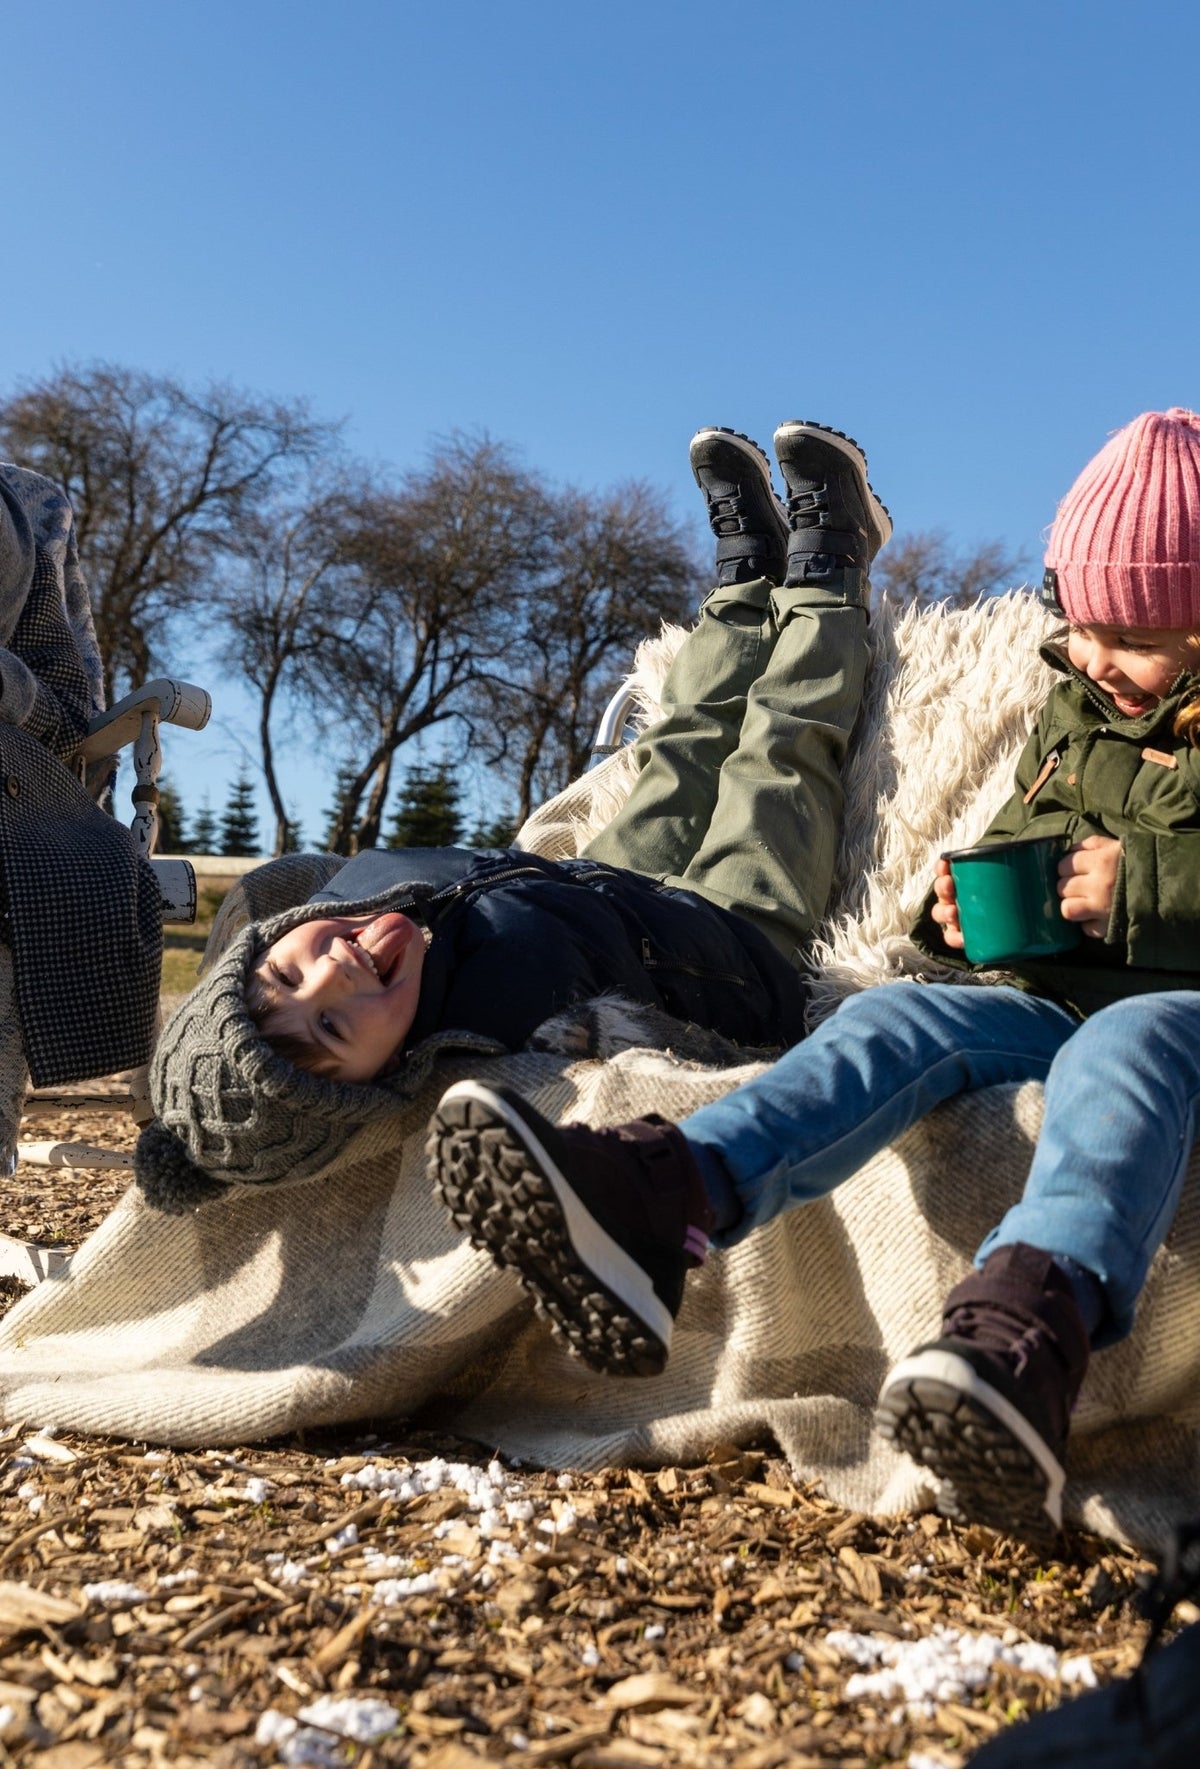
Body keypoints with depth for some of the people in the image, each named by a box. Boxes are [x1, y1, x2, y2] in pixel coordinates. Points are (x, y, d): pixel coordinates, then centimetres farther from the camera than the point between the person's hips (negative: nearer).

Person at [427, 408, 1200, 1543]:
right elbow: (1018, 844, 28)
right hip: (1054, 998, 5)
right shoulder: (1072, 712, 20)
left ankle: (1027, 1328, -68)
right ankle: (647, 1206, -50)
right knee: (901, 1021, -25)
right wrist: (967, 905, 5)